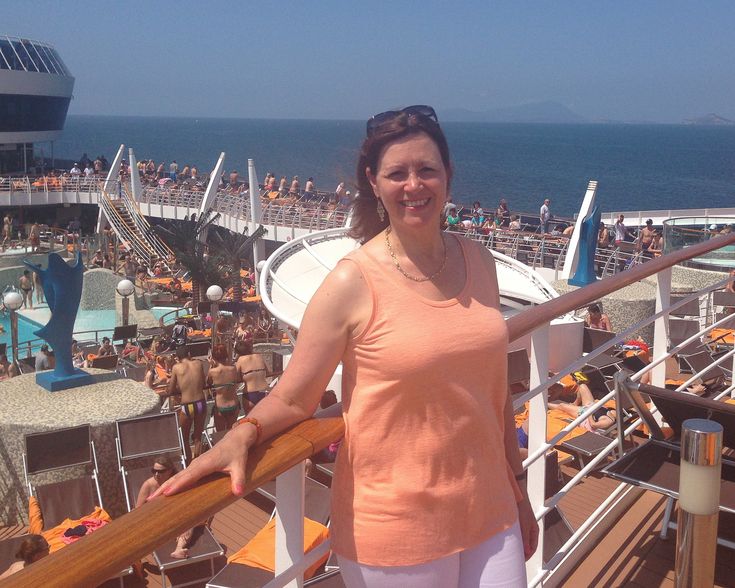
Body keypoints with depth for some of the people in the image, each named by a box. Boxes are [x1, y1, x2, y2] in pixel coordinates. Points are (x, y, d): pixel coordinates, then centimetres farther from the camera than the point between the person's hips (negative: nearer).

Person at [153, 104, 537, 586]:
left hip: (488, 512, 5)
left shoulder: (478, 261, 2)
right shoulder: (352, 283, -14)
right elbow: (293, 398, -9)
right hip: (397, 528, -5)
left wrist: (519, 487, 15)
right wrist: (242, 435, -28)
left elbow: (494, 386, 10)